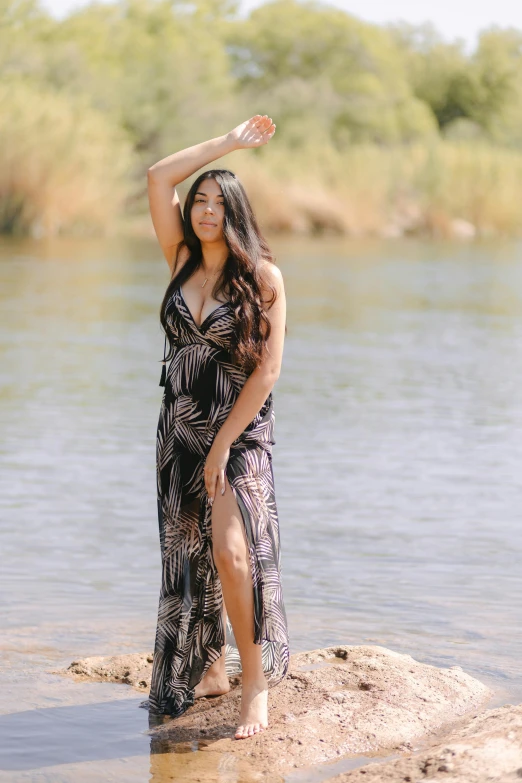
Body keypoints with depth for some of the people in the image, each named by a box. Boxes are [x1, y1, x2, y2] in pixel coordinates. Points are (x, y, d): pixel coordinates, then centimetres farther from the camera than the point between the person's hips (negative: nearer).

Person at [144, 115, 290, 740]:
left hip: (241, 431, -5)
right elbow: (159, 177, 1)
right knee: (188, 555, 9)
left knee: (231, 549, -20)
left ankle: (256, 683, -12)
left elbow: (268, 369, -12)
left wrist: (222, 445, -15)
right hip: (179, 429, 5)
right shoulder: (183, 261, 6)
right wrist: (230, 141, 2)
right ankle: (211, 670, 22)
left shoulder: (262, 276, -7)